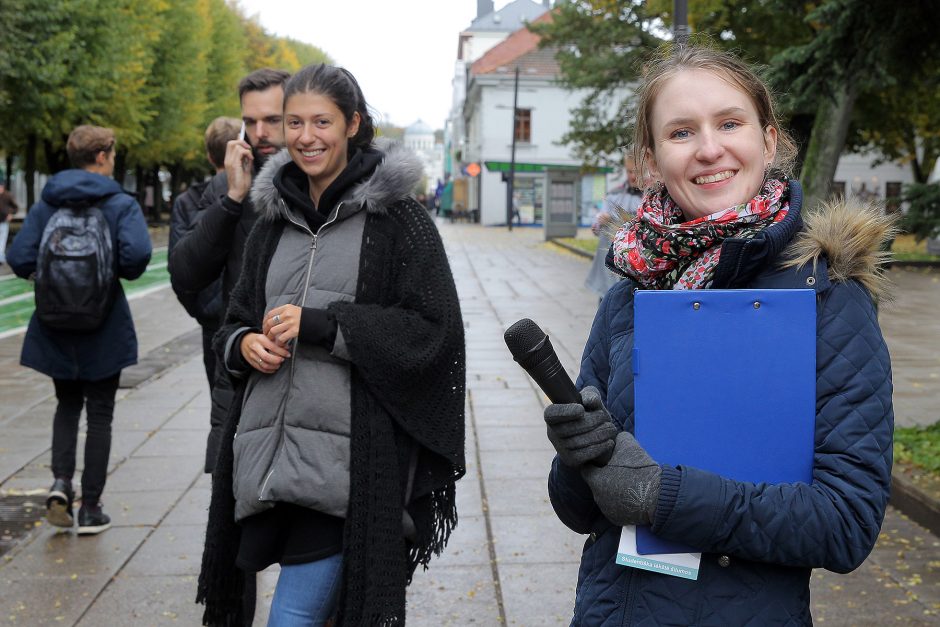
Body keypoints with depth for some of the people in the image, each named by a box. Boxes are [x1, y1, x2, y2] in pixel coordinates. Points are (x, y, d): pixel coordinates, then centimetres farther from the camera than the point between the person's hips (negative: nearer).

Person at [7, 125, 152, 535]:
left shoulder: (46, 205, 1)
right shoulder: (121, 205, -9)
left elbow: (20, 259, -7)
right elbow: (136, 254, -25)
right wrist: (123, 273, -3)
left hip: (56, 328, 3)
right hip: (104, 331, -3)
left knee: (67, 406, 21)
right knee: (99, 414, 8)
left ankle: (61, 482, 1)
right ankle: (90, 508, 12)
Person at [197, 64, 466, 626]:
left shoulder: (397, 215, -3)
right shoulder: (275, 219, 13)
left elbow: (434, 329, -10)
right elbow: (237, 320, 21)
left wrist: (319, 324, -16)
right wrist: (244, 343, -3)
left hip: (352, 458, -5)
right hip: (270, 450, 6)